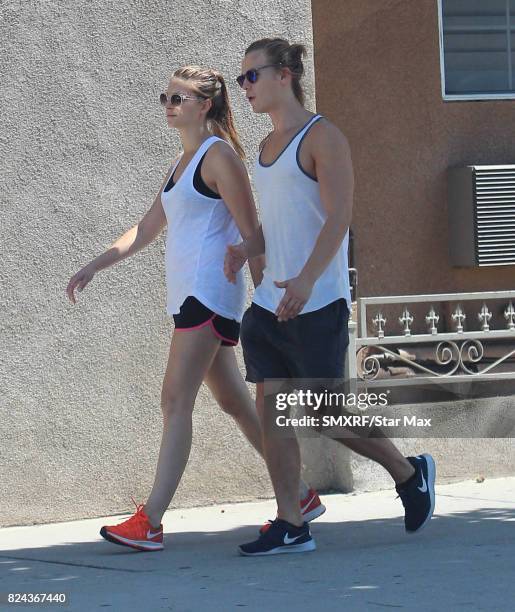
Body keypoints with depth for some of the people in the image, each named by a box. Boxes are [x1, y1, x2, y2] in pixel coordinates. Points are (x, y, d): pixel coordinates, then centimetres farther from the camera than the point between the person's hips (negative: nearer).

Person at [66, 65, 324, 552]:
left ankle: (150, 521, -17)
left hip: (209, 294, -10)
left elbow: (251, 232, -10)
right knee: (235, 403, 12)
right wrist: (94, 266, 17)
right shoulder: (183, 162, 20)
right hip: (188, 294, 10)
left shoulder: (218, 155, -8)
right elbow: (148, 229, 25)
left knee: (175, 401, -14)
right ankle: (302, 496, 20)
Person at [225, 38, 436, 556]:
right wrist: (246, 248, 3)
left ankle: (409, 473, 20)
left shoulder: (322, 138, -7)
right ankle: (291, 526, 3)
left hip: (318, 306, -8)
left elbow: (338, 217, -17)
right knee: (269, 409, 0)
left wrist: (308, 278, -32)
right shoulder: (267, 147, 17)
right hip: (271, 302, 8)